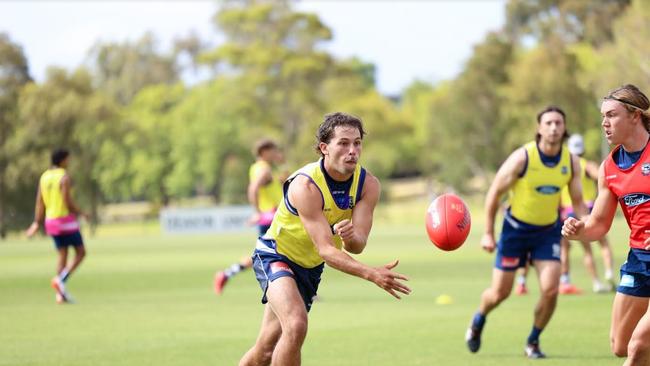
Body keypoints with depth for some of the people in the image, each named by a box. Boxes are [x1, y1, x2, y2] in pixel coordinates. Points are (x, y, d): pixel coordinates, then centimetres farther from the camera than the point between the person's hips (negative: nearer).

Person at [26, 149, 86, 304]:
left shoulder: (44, 177, 8)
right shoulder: (64, 177, -15)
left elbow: (40, 202, 6)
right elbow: (68, 202, -19)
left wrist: (36, 223, 6)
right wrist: (80, 213, -3)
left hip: (51, 221, 7)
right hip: (66, 220, -7)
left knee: (62, 255, 12)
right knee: (81, 252, 5)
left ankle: (61, 294, 3)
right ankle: (60, 280, -13)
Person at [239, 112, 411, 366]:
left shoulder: (367, 184, -14)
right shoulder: (305, 185, -31)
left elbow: (357, 245, -21)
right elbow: (325, 250, -34)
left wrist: (350, 237, -46)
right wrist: (372, 274, -47)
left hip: (310, 267, 6)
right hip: (275, 255, -6)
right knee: (296, 325, -31)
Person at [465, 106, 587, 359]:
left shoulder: (571, 162, -6)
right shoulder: (522, 158, -19)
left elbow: (577, 201, 6)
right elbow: (494, 193, -10)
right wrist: (488, 233, -10)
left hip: (548, 231, 3)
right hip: (516, 229, -3)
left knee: (550, 290, -13)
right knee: (500, 292, 3)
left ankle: (533, 342, 9)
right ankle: (478, 322, 36)